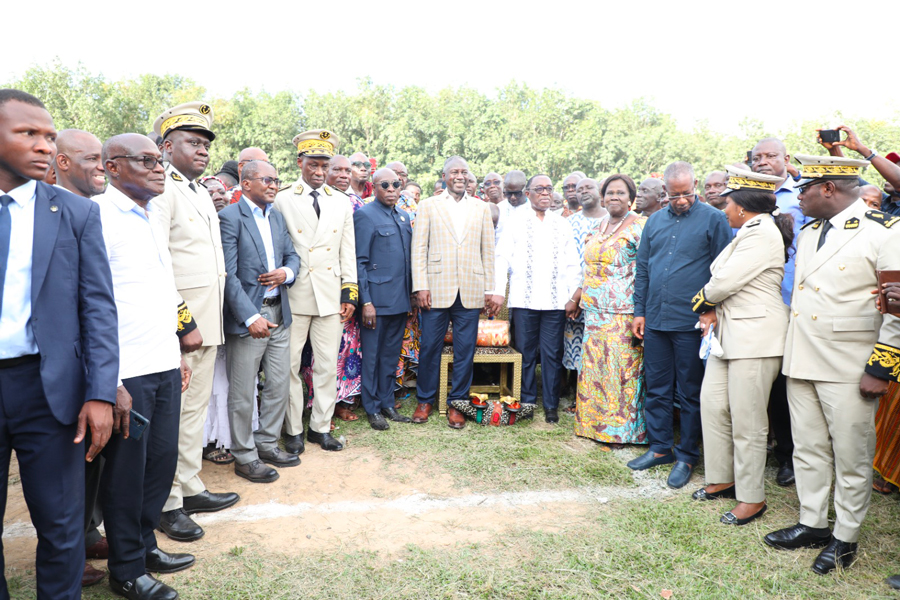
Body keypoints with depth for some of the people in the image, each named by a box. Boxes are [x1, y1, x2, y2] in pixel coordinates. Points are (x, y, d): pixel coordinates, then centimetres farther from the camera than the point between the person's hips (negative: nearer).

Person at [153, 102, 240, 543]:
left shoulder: (202, 193, 17)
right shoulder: (161, 189, -11)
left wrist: (209, 322, 17)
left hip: (206, 322, 9)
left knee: (195, 408, 16)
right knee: (172, 414, 1)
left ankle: (190, 488, 29)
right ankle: (166, 503, 14)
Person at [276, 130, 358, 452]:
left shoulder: (342, 202, 11)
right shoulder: (282, 200, 2)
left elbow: (348, 252, 11)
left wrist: (350, 293, 6)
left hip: (330, 295, 3)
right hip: (294, 295, -3)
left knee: (328, 366, 8)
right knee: (290, 365, 4)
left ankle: (320, 427, 21)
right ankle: (293, 430, 18)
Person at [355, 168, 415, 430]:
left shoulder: (404, 216, 14)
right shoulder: (365, 215, -6)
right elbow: (359, 261, -10)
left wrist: (412, 293, 12)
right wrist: (366, 301, -15)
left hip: (400, 299, 6)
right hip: (377, 298, -6)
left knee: (391, 354, 14)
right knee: (372, 355, 5)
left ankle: (387, 403, 26)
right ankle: (372, 408, 17)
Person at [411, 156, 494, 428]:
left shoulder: (481, 208, 13)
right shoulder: (428, 206, 7)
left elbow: (487, 250, 11)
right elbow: (419, 248, 2)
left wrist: (488, 288, 6)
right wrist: (421, 286, -6)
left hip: (470, 291, 2)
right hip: (437, 289, -1)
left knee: (465, 350, 5)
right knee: (429, 347, 4)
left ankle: (457, 404, 17)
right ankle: (425, 401, 21)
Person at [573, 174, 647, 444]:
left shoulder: (640, 226, -4)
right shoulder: (597, 225, 16)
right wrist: (577, 297, 14)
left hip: (623, 311, -6)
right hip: (594, 309, 6)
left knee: (621, 366, -3)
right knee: (594, 365, 10)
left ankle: (622, 427, 9)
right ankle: (594, 421, 23)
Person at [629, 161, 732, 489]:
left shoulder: (713, 219, -3)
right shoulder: (655, 221, 12)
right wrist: (639, 311, 11)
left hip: (691, 322, -5)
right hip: (655, 320, 5)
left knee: (690, 391, 6)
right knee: (657, 387, 12)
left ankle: (686, 456, 19)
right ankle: (660, 447, 26)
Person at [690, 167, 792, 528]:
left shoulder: (762, 233, -14)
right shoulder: (747, 233, 17)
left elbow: (725, 280, -18)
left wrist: (703, 301, 1)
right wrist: (712, 312, -1)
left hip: (756, 336, -10)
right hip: (730, 332, 10)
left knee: (747, 419, -2)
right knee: (712, 404, 12)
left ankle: (752, 498, 12)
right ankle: (722, 479, 26)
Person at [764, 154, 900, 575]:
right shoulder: (808, 232, 13)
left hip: (849, 370, -7)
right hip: (802, 363, 7)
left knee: (851, 458, 6)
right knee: (807, 450, 15)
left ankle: (845, 538, 22)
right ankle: (812, 524, 30)